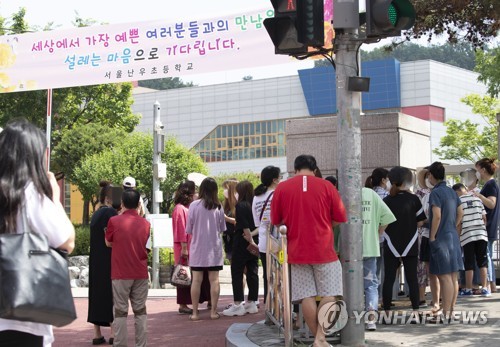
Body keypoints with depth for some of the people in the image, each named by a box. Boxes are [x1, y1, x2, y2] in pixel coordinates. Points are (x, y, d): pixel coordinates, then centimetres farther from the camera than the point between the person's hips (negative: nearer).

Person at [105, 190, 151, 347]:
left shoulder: (114, 221, -8)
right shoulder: (145, 224, 2)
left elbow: (108, 243, 5)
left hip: (121, 274, -3)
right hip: (141, 274, 3)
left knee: (120, 311, 3)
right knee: (140, 310, 8)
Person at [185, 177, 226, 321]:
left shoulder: (194, 205, -9)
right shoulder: (218, 207, -4)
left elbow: (188, 229, -3)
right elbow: (222, 228, 6)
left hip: (197, 248, -1)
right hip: (214, 247, 1)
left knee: (196, 280, 3)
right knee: (214, 279, 4)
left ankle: (195, 312, 5)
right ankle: (213, 311, 7)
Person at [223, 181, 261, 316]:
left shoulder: (240, 206, -12)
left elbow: (245, 226, -18)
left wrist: (250, 240, -13)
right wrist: (252, 234, -2)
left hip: (242, 244, -7)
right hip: (254, 243, 7)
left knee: (237, 273, 0)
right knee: (252, 272, 9)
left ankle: (238, 305, -2)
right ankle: (252, 303, 14)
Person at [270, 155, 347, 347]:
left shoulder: (281, 188, 1)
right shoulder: (326, 186, -3)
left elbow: (276, 221, 8)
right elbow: (340, 218, 2)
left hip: (297, 251, 2)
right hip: (323, 250, -2)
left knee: (307, 297, 6)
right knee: (329, 294, 6)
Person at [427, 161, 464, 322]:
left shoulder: (436, 192, -13)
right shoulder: (451, 191, 12)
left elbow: (437, 216, -20)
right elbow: (460, 212, 16)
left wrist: (432, 237, -13)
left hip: (441, 238, -9)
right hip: (453, 237, 9)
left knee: (445, 277, -8)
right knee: (453, 277, 10)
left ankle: (446, 314, -7)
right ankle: (451, 311, 17)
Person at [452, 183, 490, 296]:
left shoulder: (458, 201, -4)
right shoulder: (477, 199, 8)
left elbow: (458, 222, -5)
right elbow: (484, 218, 8)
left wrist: (457, 236, 4)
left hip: (467, 236, -3)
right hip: (481, 234, 3)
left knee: (469, 264, 3)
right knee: (483, 262, 7)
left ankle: (468, 289, 7)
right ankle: (485, 288, 5)